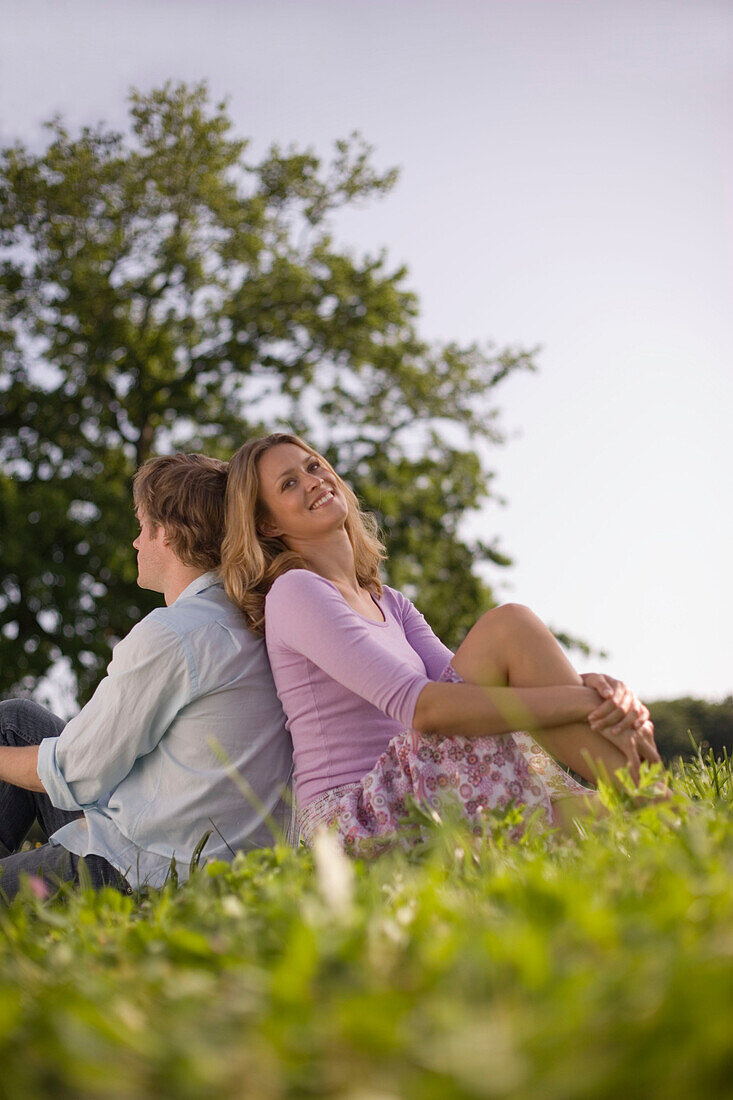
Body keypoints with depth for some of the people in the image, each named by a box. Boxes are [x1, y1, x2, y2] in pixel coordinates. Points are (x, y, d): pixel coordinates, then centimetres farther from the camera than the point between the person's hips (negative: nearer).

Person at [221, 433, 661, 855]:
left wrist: (590, 686, -13)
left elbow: (460, 679, 6)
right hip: (360, 819, -8)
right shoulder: (294, 592, -7)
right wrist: (582, 701, -21)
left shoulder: (388, 603, 22)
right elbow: (421, 707, -20)